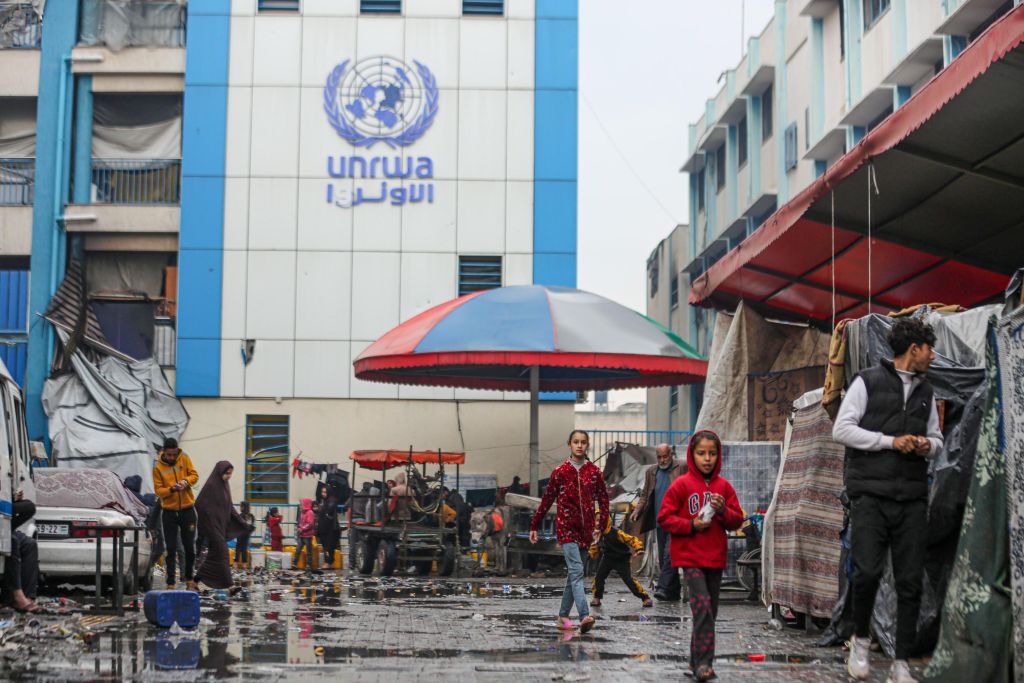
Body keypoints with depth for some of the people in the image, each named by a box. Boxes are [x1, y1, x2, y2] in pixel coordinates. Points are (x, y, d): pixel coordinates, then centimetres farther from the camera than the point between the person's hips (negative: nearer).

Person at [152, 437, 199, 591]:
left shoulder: (185, 459, 0)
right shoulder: (158, 467, -4)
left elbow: (194, 475, 1)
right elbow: (158, 490, -6)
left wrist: (186, 481, -20)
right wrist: (171, 489, -25)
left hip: (187, 510, 1)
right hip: (169, 512, -1)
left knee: (190, 547, 7)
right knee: (171, 550, -1)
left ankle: (189, 579, 22)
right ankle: (170, 584, 3)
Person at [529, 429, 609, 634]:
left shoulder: (594, 472, 5)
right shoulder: (560, 471, 0)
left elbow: (603, 500, 9)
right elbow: (547, 500, 5)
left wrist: (601, 525, -1)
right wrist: (534, 526, 7)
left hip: (585, 529, 3)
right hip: (566, 527, -3)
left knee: (574, 573, 9)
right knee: (577, 570, -17)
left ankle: (563, 615, 21)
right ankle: (585, 616, -28)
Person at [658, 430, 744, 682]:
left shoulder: (724, 486, 6)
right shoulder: (681, 485, -5)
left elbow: (737, 520, 8)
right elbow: (664, 518, -4)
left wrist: (723, 511, -12)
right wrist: (691, 525, -16)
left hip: (716, 557, 5)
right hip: (690, 556, -5)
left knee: (710, 610, 11)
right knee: (702, 606, -16)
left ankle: (697, 659, 23)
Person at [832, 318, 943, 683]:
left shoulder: (926, 391, 15)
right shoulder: (868, 381, 0)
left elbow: (936, 437, 21)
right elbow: (841, 430, -5)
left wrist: (927, 445, -3)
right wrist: (890, 441, -13)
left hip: (912, 498, 5)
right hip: (871, 494, -5)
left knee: (910, 581, 0)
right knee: (868, 572, -14)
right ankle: (861, 639, 12)